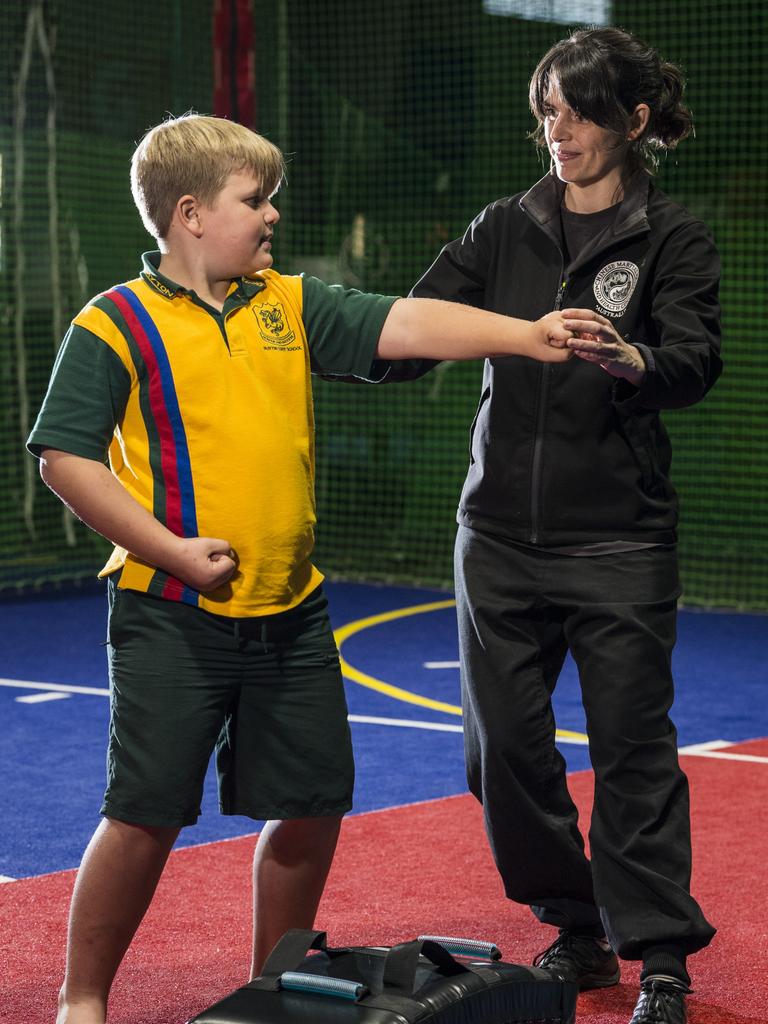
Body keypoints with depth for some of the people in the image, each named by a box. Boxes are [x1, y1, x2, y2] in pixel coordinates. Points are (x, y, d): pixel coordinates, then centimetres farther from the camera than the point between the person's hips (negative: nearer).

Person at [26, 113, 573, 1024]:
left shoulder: (291, 305, 9)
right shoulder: (116, 325, -6)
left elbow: (404, 326, 0)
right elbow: (63, 456, -10)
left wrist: (526, 335, -13)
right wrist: (172, 549, -14)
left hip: (291, 615, 6)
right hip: (174, 617, -5)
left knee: (312, 808, 11)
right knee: (145, 816, -2)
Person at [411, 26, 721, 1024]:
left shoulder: (672, 239, -2)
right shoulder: (505, 230, 9)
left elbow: (694, 365, -17)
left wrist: (625, 360, -38)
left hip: (618, 539, -4)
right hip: (502, 532, 4)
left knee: (632, 745, -4)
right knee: (505, 747, 6)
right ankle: (576, 930, 24)